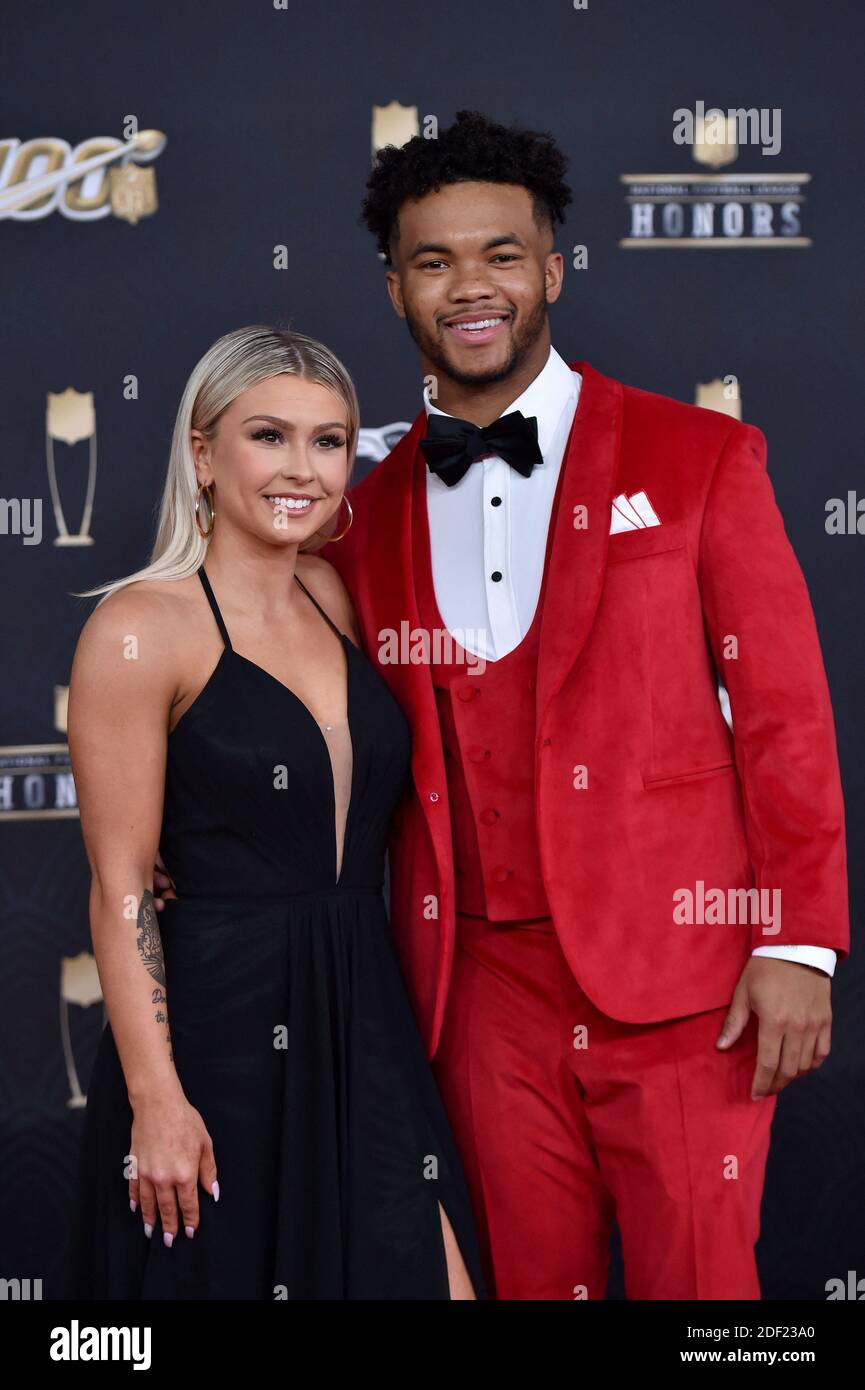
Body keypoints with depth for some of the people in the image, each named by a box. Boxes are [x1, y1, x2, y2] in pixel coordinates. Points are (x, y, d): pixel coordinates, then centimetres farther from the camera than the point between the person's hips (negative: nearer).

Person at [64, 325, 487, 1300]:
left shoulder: (336, 600, 9)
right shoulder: (141, 627, -9)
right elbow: (120, 888, -12)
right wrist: (155, 1097, -15)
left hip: (363, 1027, 6)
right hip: (217, 1031, -6)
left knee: (427, 1273, 3)